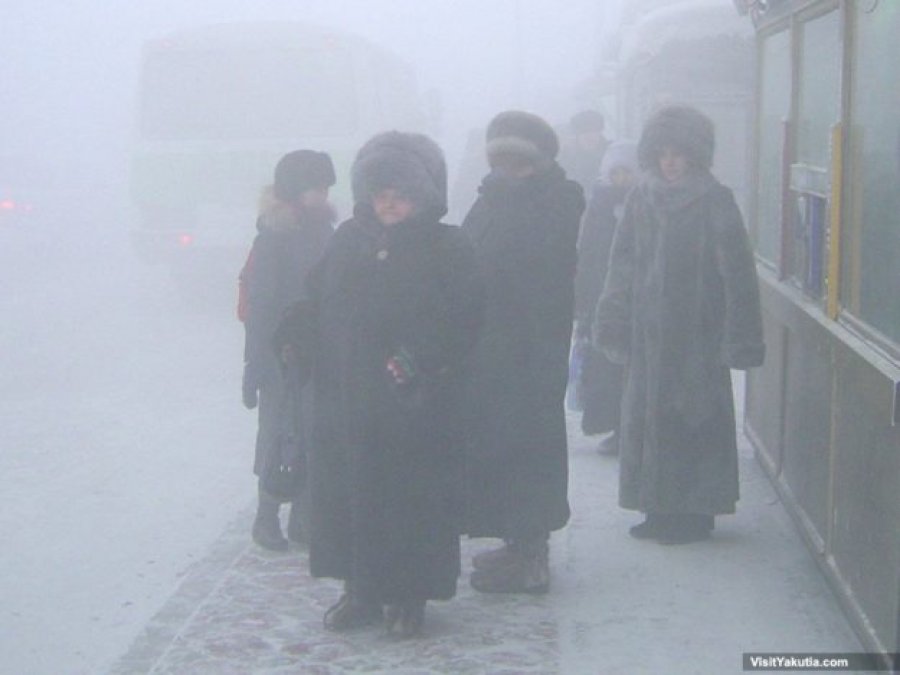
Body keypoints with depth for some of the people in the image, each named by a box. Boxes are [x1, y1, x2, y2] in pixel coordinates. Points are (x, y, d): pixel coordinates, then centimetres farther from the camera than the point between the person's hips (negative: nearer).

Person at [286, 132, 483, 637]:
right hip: (347, 400, 4)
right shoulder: (348, 241, 9)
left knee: (412, 496, 1)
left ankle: (408, 596, 14)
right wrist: (294, 338, -4)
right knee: (349, 494, 7)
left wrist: (418, 361, -19)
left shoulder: (449, 249, -3)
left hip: (417, 405, -4)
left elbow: (462, 321, -9)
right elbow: (317, 309, 13)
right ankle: (362, 590, 20)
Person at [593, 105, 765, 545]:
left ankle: (695, 512, 9)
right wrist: (614, 323, 3)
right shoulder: (643, 198, 7)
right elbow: (623, 264, 7)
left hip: (697, 332, -5)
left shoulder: (715, 202, -7)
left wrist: (738, 335, -14)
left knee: (692, 418, -1)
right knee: (648, 415, 7)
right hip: (649, 331, 5)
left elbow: (736, 271, -10)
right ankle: (661, 509, 17)